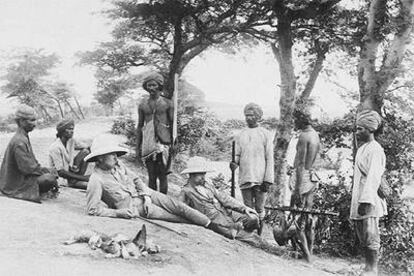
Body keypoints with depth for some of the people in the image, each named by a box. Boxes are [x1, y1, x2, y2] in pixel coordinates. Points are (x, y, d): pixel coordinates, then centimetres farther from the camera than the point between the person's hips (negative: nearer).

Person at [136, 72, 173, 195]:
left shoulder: (167, 104, 4)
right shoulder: (142, 105, 11)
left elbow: (173, 125, 5)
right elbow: (139, 127, 14)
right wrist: (137, 147, 11)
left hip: (163, 142, -2)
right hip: (148, 144, 2)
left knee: (162, 175, -3)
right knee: (151, 176, 5)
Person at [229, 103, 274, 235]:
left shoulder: (265, 135, 3)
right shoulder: (240, 135, 13)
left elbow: (269, 159, -1)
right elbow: (237, 154, 14)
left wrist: (267, 180, -8)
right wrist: (234, 162, -10)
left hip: (260, 179, -3)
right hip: (244, 178, 3)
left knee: (259, 209, 1)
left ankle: (259, 236, 9)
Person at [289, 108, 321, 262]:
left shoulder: (304, 136, -15)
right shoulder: (315, 135, 13)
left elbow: (301, 164, -19)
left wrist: (297, 188, -20)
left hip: (303, 177, -9)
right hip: (312, 176, 9)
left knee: (298, 217, -4)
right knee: (309, 217, 13)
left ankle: (306, 255, -4)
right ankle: (309, 254, 20)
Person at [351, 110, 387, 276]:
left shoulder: (375, 150, -12)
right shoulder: (362, 149, 17)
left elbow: (373, 177, -19)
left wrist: (366, 200, -24)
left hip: (369, 201, -9)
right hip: (359, 200, 9)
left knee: (370, 237, -3)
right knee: (363, 237, 13)